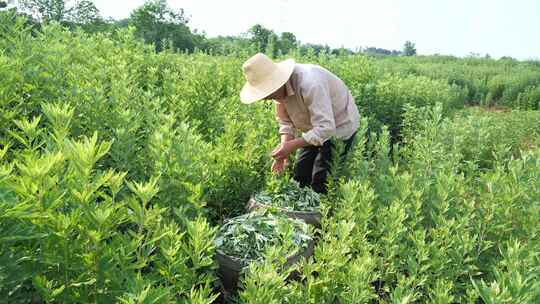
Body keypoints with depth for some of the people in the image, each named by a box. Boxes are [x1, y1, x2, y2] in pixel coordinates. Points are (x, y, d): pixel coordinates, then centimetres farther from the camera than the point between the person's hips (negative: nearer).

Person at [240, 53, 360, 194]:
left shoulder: (310, 84, -37)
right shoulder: (278, 87, -12)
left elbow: (326, 128, -38)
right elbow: (286, 122, -4)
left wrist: (292, 145, -38)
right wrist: (284, 151, -20)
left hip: (339, 127, -7)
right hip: (314, 129, 7)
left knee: (320, 182, -9)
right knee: (300, 175, 6)